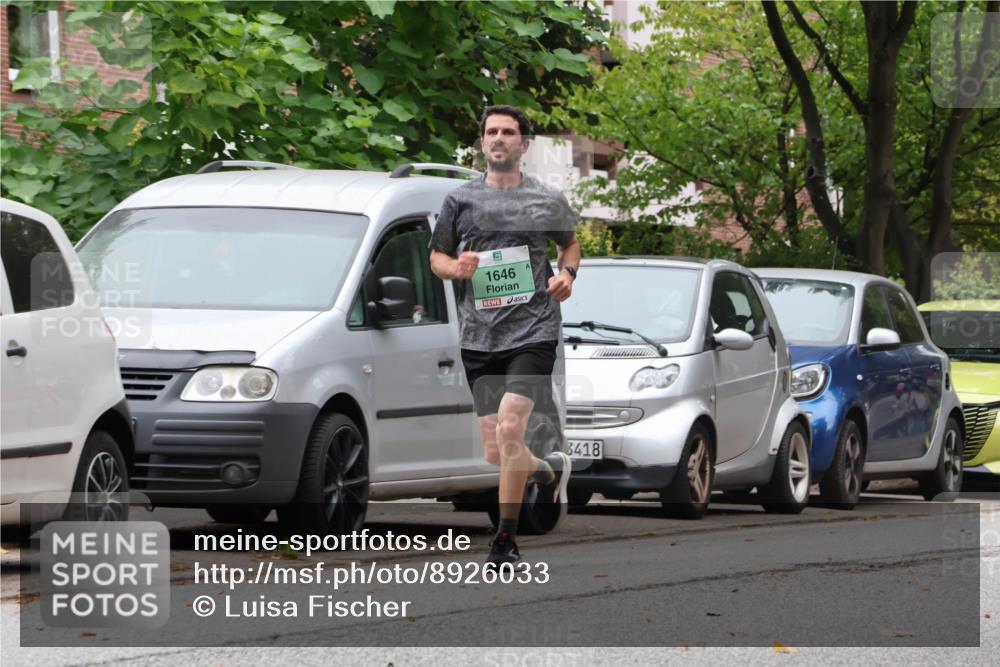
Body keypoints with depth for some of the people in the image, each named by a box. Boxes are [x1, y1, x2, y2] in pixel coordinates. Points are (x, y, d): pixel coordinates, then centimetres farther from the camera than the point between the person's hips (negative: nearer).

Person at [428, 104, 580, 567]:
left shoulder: (549, 201, 7)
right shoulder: (459, 200, 8)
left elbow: (569, 244, 23)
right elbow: (436, 256, 16)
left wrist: (567, 274, 2)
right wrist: (454, 267, -8)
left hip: (533, 331, -3)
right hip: (478, 336, 3)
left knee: (509, 427, -21)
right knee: (494, 454, 1)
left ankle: (506, 538, -12)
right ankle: (550, 470, 36)